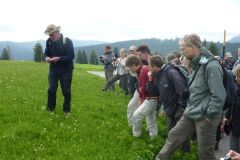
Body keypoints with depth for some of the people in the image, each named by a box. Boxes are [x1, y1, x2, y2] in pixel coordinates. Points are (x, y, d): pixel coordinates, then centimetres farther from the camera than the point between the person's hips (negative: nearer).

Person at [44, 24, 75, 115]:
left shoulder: (67, 41, -14)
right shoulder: (49, 41, -1)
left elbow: (71, 56, -17)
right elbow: (46, 53, 11)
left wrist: (58, 58, -27)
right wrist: (47, 57, -13)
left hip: (66, 70, -4)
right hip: (53, 69, 4)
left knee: (66, 91, 4)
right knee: (51, 90, 4)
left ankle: (67, 110, 17)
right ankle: (50, 109, 19)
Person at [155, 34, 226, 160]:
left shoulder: (211, 66, -22)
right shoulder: (196, 64, 7)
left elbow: (219, 95, -25)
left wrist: (210, 116, -18)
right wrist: (190, 107, 13)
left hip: (205, 116, -8)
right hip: (191, 112, 8)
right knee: (174, 136, 14)